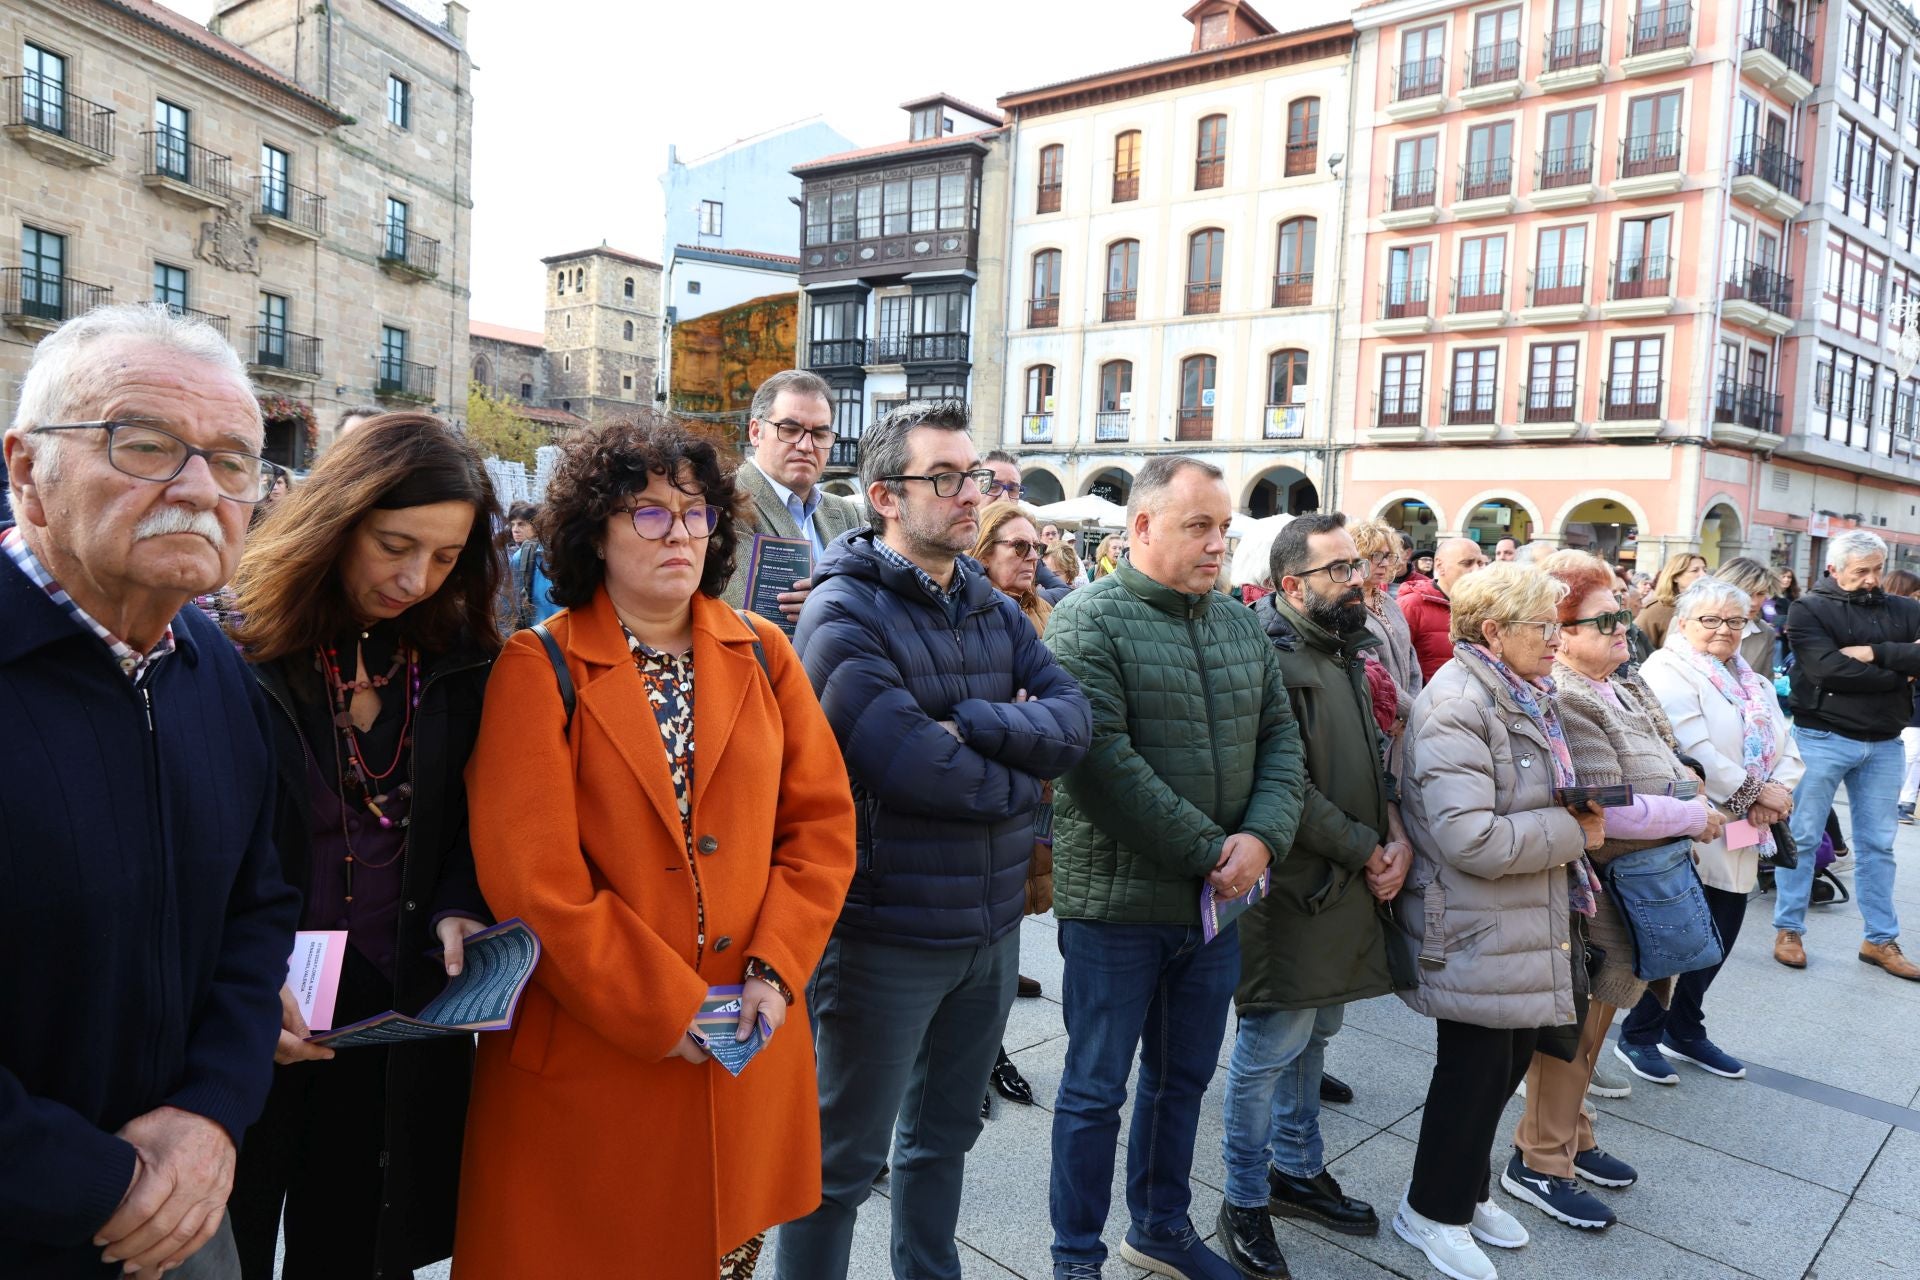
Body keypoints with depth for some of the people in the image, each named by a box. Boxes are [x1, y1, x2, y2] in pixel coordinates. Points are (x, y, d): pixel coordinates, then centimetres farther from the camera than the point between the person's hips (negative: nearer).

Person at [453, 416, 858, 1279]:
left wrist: (775, 972, -9)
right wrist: (665, 1011, -15)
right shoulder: (539, 672, -8)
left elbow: (823, 822, 2)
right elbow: (530, 875, -15)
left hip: (749, 1048, 4)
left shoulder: (763, 656, 4)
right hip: (586, 1059, -3)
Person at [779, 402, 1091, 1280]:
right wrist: (1024, 775, -9)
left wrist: (971, 725, -22)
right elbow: (911, 765, -25)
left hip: (991, 925, 7)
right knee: (844, 1162, 10)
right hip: (886, 934, -7)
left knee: (945, 1134, 25)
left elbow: (1073, 720, -6)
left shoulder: (997, 611, 7)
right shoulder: (843, 614, -15)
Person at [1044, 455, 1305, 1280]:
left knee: (1183, 1079, 20)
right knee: (1096, 1088, 7)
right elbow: (1102, 761, -22)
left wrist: (1261, 836, -9)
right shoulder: (1088, 622, -13)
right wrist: (1207, 850, -18)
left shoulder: (1240, 624, 9)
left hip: (1218, 899, 7)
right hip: (1116, 898, -6)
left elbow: (1279, 737, 8)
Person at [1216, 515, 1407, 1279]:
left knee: (1313, 1033, 20)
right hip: (1293, 892, -8)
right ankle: (1245, 1201, 20)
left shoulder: (1344, 651, 11)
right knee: (1270, 1048, 3)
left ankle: (1298, 1170, 37)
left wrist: (1397, 833, -1)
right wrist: (1365, 850, -13)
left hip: (1348, 889, 9)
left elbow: (1370, 754, 15)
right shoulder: (1269, 655, -17)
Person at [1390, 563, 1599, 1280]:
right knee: (1475, 1070, 5)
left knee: (1511, 1059, 19)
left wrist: (1577, 820, 4)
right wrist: (1572, 832, -17)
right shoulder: (1456, 706, -22)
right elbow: (1471, 838, -30)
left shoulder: (1524, 698, 10)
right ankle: (1432, 1211, 25)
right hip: (1477, 934, -9)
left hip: (1526, 926, 9)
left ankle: (1467, 1189, 38)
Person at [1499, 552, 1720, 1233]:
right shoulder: (1564, 700, -23)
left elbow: (1666, 764, 21)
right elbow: (1608, 811, -26)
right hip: (1592, 895, -9)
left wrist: (1690, 796, 1)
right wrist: (1695, 817, -13)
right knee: (1575, 1025, 2)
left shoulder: (1625, 686, 9)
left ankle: (1572, 1138, 36)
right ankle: (1538, 1163, 17)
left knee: (1591, 1022, 20)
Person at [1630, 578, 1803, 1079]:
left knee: (1717, 942, 15)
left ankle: (1684, 1031, 32)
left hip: (1738, 840, 8)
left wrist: (1778, 792, -9)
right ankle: (1639, 1035, 18)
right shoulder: (1667, 672, -10)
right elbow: (1695, 753, -21)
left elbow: (1788, 750, 11)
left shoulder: (1755, 684, 18)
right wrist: (1756, 791, -14)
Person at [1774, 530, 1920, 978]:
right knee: (1802, 837, 3)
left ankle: (1881, 940, 20)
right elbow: (1827, 670, -19)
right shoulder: (1810, 609, -5)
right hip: (1823, 738, -4)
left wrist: (1875, 653, -18)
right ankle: (1788, 930, 13)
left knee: (1878, 844, 11)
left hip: (1884, 743, 4)